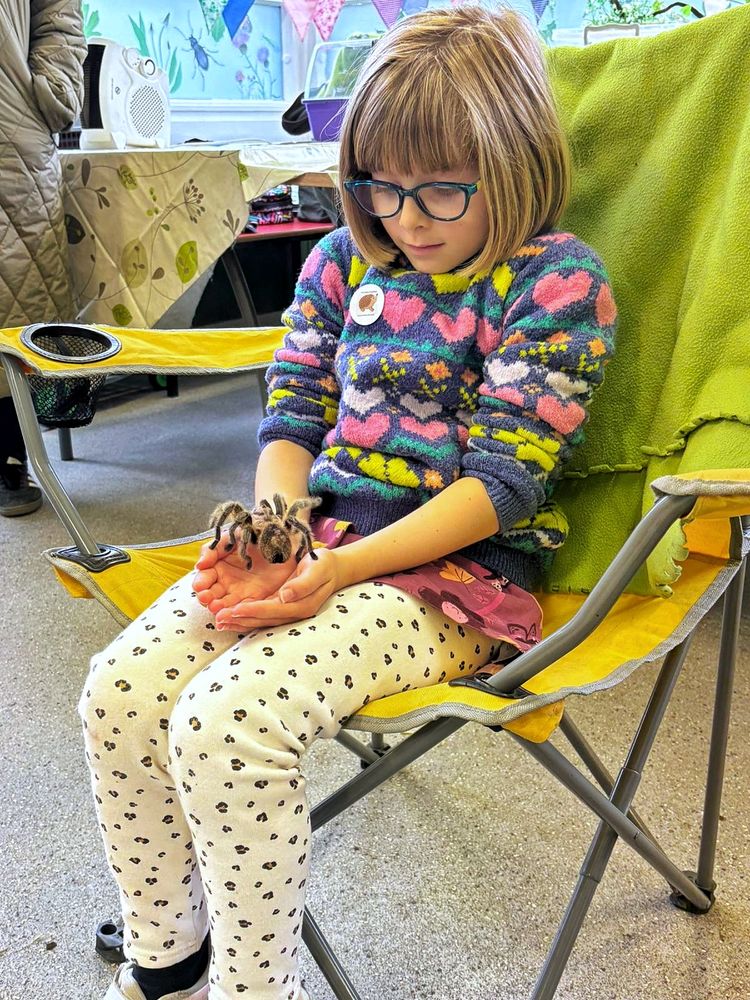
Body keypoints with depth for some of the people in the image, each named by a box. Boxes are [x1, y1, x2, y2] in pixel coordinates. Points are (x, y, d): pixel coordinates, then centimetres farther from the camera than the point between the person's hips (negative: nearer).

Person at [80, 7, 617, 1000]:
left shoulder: (556, 280, -5)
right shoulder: (346, 257, 12)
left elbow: (504, 477, -13)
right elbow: (294, 408, 12)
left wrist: (343, 567, -21)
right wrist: (273, 522, -10)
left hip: (459, 566, -5)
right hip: (316, 535, 6)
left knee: (227, 724, -28)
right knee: (121, 690, -13)